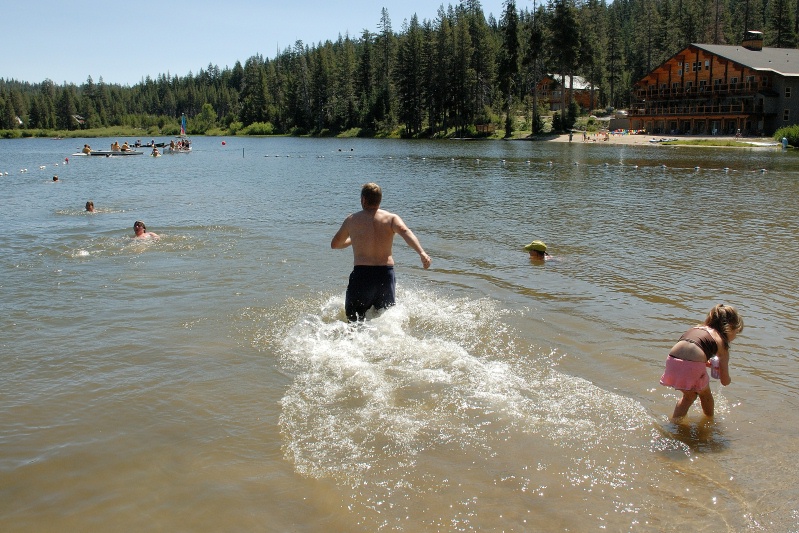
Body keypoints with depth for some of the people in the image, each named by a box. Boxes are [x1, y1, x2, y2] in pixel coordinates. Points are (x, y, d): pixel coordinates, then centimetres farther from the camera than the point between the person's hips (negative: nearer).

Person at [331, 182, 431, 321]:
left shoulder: (351, 220, 8)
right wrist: (422, 253, -29)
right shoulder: (392, 218, 6)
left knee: (354, 319, 8)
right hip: (386, 273, 2)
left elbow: (334, 244, 21)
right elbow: (405, 232, -15)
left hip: (362, 273, -2)